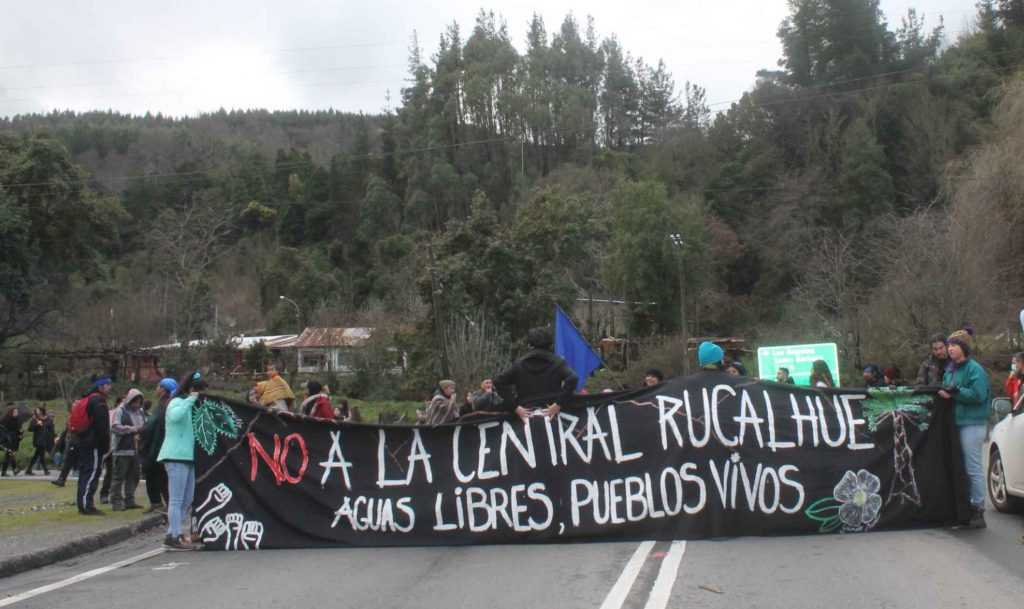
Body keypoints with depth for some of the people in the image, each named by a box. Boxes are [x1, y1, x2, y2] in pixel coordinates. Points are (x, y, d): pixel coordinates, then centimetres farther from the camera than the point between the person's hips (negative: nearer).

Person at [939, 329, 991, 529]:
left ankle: (978, 509, 1)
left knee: (973, 468, -6)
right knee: (960, 467, 13)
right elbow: (947, 391, 23)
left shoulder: (974, 369, -10)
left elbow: (978, 395, -20)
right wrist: (943, 393, 3)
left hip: (972, 424, -8)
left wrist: (955, 392, -22)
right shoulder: (950, 370, 15)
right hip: (955, 423, 8)